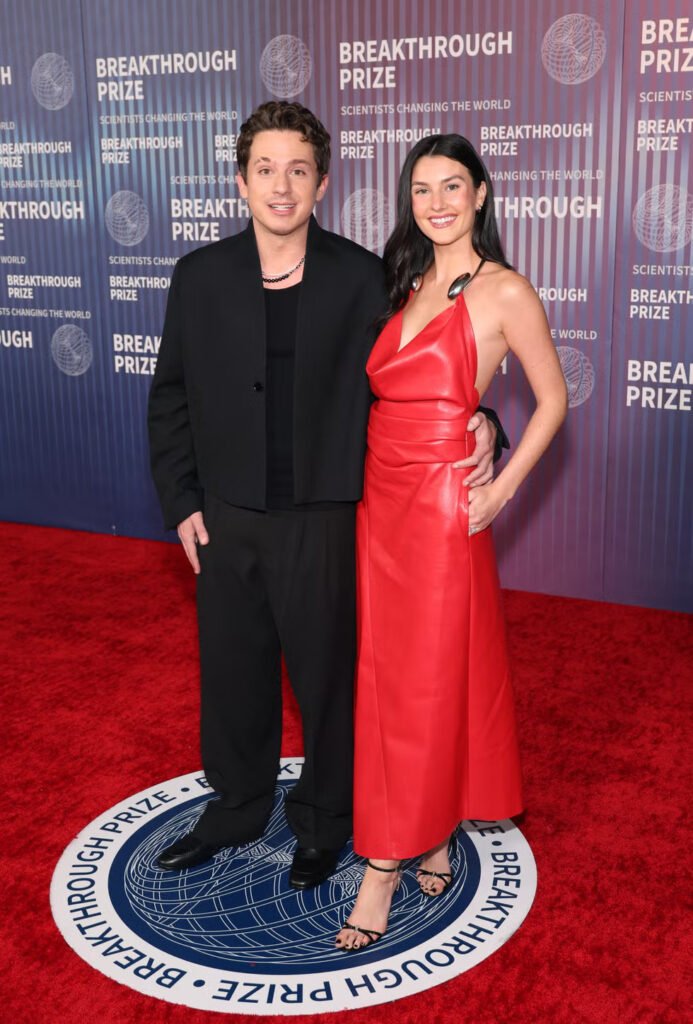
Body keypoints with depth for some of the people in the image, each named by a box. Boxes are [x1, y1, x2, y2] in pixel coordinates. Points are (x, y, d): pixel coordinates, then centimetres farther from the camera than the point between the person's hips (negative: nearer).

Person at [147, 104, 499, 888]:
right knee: (232, 673, 18)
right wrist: (180, 503, 3)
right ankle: (238, 806, 42)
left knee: (326, 676, 12)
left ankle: (322, 821, 36)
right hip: (225, 520, 3)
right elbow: (170, 398, 6)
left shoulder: (361, 278, -7)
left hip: (321, 520, -2)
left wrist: (475, 423, -18)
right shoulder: (200, 276, 0)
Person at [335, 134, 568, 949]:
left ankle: (385, 865, 11)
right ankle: (430, 835, 26)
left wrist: (502, 488, -8)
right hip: (379, 497, 7)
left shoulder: (503, 291, -6)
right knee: (382, 671, 10)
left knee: (426, 681, 1)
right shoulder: (405, 283, 14)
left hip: (441, 505, -7)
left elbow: (552, 399, -1)